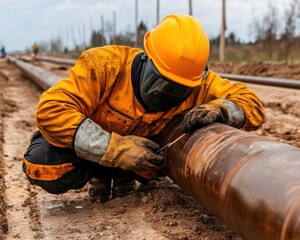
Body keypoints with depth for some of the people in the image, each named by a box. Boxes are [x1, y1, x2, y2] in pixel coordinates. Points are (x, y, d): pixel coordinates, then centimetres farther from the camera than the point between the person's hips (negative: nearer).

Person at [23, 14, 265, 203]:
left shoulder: (198, 84, -27)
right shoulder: (106, 64, -38)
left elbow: (252, 104, -22)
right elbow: (51, 110, -43)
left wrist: (219, 109, -46)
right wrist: (115, 148, -50)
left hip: (142, 143, 3)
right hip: (90, 146, -3)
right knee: (43, 167, -30)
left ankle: (123, 175, 5)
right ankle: (100, 174, -1)